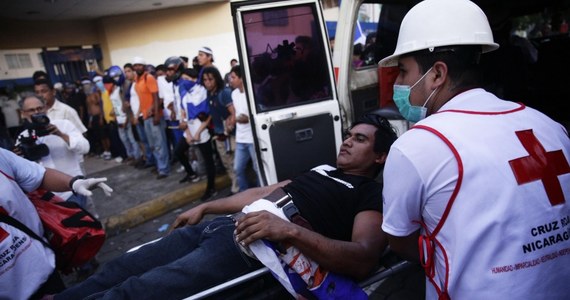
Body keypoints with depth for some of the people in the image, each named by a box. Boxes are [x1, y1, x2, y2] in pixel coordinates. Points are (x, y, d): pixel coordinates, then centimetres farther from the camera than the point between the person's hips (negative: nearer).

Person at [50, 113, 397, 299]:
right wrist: (204, 207, 25)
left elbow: (363, 260, -19)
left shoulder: (372, 195, 0)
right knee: (120, 269, 7)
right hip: (222, 225, 8)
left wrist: (290, 230, -31)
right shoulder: (324, 170, 25)